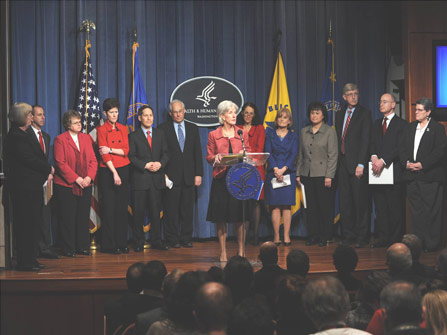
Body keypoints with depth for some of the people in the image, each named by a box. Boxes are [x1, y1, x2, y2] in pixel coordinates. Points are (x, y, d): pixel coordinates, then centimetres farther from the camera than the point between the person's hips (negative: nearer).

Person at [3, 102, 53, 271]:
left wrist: (46, 172, 2)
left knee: (31, 223, 12)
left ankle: (29, 259, 19)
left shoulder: (22, 135, 17)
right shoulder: (16, 137, -15)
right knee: (26, 224, -5)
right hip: (23, 188, -10)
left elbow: (36, 157, 18)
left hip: (31, 187, 10)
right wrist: (49, 169, -7)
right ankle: (24, 262, 0)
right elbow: (29, 160, -20)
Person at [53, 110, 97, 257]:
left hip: (85, 185, 5)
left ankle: (83, 246, 15)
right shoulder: (60, 140, -3)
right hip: (66, 185, -4)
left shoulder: (86, 138, 12)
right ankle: (68, 249, 7)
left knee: (83, 217, 7)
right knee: (67, 218, 0)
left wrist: (89, 177, -8)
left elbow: (93, 160, 9)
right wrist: (76, 179, -15)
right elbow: (61, 163, -10)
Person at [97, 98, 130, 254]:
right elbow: (104, 154, -10)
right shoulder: (101, 130, -3)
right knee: (109, 209, -3)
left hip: (123, 170, 4)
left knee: (122, 209, 5)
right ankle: (109, 245, 3)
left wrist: (110, 150, -14)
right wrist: (114, 173, -16)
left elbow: (126, 150, 2)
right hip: (107, 171, -4)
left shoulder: (123, 129, 10)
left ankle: (121, 243, 12)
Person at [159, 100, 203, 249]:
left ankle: (186, 238, 11)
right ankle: (173, 239, 6)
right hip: (171, 175, -3)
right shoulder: (163, 128, 2)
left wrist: (198, 174, 3)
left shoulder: (193, 128, 12)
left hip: (189, 175, 3)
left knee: (187, 209, 4)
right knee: (172, 209, 0)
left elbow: (198, 153, 10)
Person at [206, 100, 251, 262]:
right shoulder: (213, 135, 6)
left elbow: (249, 153, 12)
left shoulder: (242, 133, 9)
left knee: (240, 217, 0)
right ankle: (223, 252, 8)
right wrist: (216, 157, -14)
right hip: (221, 178, -1)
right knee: (221, 218, 0)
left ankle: (241, 251, 9)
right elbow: (209, 156, 7)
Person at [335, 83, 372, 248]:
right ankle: (348, 235, 13)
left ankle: (362, 237, 3)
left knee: (360, 201, -2)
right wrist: (338, 159, 5)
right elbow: (338, 138, 15)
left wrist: (361, 164, -16)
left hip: (357, 163, -6)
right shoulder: (340, 115, 15)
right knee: (345, 201, 7)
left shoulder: (364, 113, -3)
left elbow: (365, 140, -9)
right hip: (343, 163, 6)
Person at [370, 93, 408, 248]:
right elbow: (372, 143, 12)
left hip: (394, 171, -6)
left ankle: (395, 239, 3)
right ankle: (382, 237, 12)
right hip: (378, 171, 6)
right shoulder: (376, 123, 19)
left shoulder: (402, 124, -2)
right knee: (380, 206, 6)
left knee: (395, 207, -3)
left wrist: (383, 160, -18)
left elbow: (400, 148, -10)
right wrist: (374, 157, -9)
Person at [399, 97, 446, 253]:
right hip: (412, 176, 5)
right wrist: (406, 163, -4)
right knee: (415, 210, 7)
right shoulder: (410, 128, 16)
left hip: (430, 176, -5)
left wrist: (422, 164, -16)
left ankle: (431, 243, 2)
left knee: (431, 210, -4)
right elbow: (403, 149, 15)